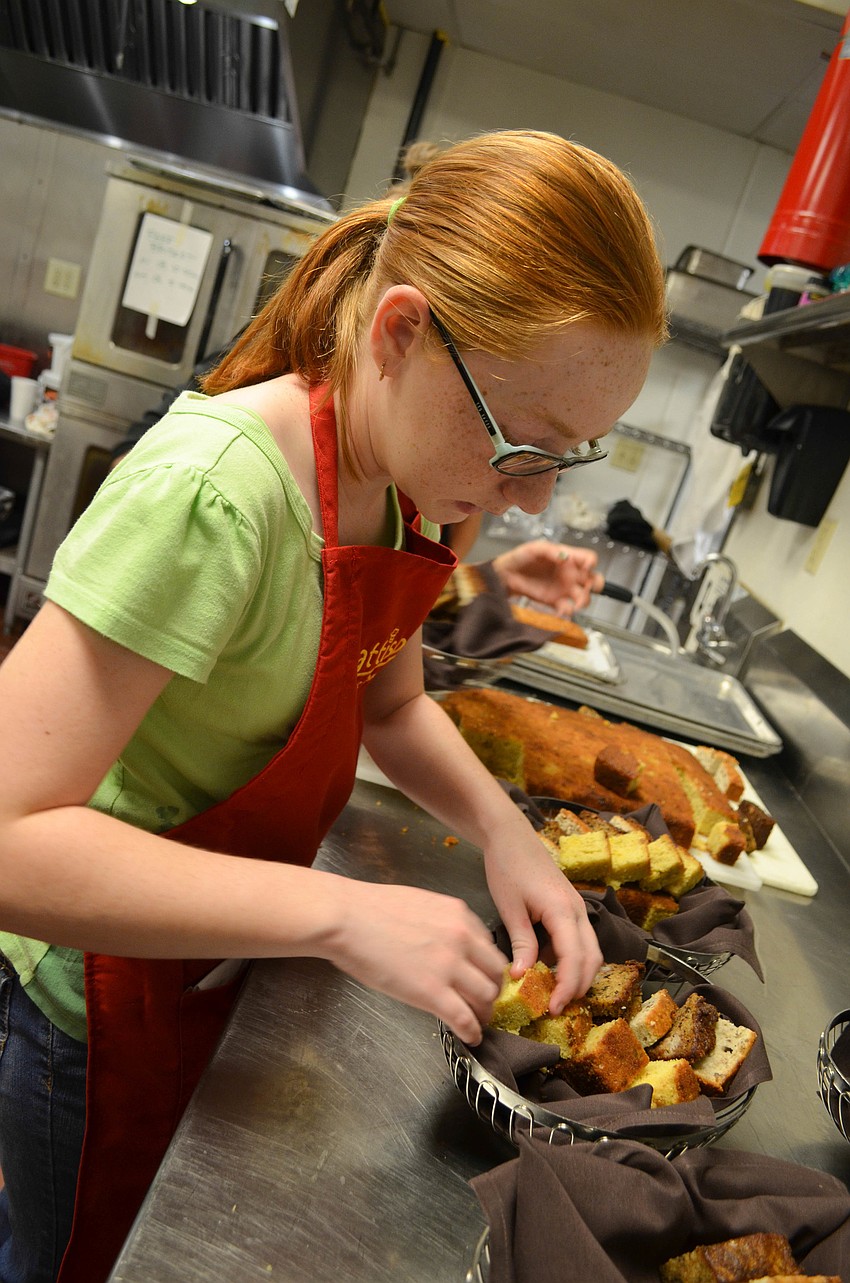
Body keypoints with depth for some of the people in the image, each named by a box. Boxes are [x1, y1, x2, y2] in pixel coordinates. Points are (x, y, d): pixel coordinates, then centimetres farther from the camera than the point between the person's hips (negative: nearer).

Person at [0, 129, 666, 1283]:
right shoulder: (213, 492, -33)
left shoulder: (404, 484, -8)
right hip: (100, 991, -7)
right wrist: (338, 914, -35)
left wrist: (500, 826, -13)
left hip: (220, 959, 7)